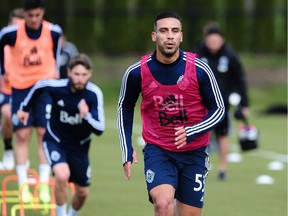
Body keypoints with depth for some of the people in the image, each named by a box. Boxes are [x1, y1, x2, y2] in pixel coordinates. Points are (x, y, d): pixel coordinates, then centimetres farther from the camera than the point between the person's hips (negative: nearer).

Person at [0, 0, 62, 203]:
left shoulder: (53, 31, -8)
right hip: (20, 87, 0)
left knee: (44, 133, -5)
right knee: (22, 135, -3)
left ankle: (44, 184, -1)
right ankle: (23, 185, 2)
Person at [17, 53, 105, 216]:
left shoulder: (94, 94, -23)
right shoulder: (56, 87, -23)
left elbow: (99, 129, -24)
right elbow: (39, 86, 2)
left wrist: (87, 116, -44)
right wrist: (25, 108, 15)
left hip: (79, 146, 2)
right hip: (55, 141, -2)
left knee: (82, 192, 12)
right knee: (62, 175, -31)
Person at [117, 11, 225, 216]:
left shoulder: (199, 69, -11)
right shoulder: (137, 72, -8)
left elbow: (218, 109, -2)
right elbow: (125, 108, 11)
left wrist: (190, 133, -18)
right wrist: (127, 151, 4)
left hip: (194, 153, 1)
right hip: (157, 151, -1)